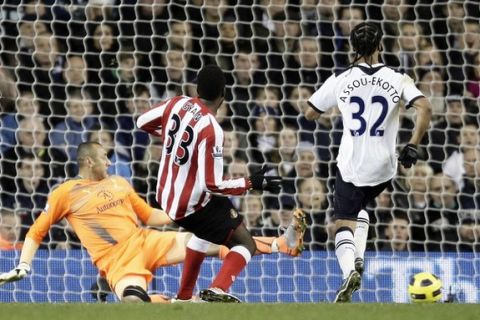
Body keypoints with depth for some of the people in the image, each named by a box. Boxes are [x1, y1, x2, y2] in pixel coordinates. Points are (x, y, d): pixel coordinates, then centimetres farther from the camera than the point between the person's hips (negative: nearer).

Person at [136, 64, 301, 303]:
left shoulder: (177, 104, -6)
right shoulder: (211, 130, -26)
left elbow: (143, 123, 13)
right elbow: (213, 185, -25)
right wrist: (251, 183, -16)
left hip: (166, 196, 8)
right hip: (193, 205, -8)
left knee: (205, 228, 36)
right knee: (246, 244, 0)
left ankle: (184, 296, 38)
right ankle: (217, 290, -24)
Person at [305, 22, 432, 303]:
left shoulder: (340, 81, -3)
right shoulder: (397, 79, -3)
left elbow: (311, 114, 9)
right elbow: (425, 109, -15)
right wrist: (413, 146, -8)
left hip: (351, 165, -2)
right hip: (383, 166, 2)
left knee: (344, 224, 2)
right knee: (360, 206, 30)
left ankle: (350, 271, -26)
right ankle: (358, 258, 12)